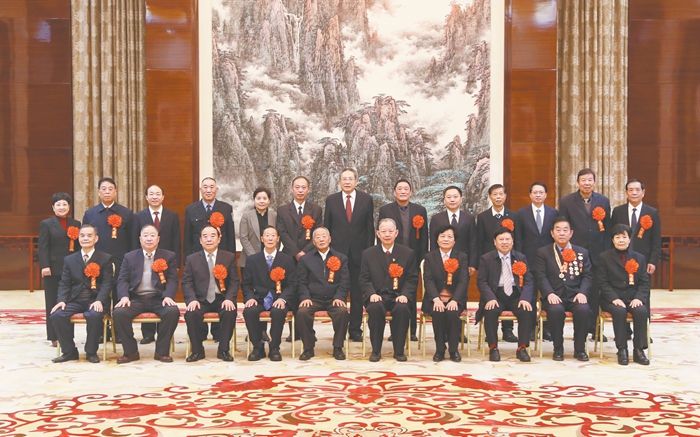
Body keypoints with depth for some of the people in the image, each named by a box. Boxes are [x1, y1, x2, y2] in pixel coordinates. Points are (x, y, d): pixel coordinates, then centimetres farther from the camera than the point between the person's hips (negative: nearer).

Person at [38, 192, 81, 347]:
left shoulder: (76, 224, 13)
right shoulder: (46, 224, 3)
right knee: (53, 303, 2)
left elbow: (80, 246, 12)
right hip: (53, 270, -3)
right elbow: (43, 247, -3)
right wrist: (44, 266, -13)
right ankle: (54, 337, 7)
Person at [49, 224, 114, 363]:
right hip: (75, 300, 3)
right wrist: (62, 300, -9)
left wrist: (99, 300, -20)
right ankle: (69, 351, -5)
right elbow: (64, 284, 11)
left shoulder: (105, 258, 5)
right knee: (55, 316, -23)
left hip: (95, 300, -3)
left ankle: (91, 352, -13)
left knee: (94, 316, -36)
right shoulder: (69, 259, 15)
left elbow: (107, 283, -4)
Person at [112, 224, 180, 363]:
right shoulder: (130, 257, 14)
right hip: (136, 298, 1)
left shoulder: (169, 256, 11)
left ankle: (162, 351, -14)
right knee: (118, 313, -27)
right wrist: (124, 296, -14)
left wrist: (168, 296, -17)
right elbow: (122, 280, 7)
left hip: (159, 298, -1)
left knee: (173, 312, -31)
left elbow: (172, 280, 3)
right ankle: (131, 352, -10)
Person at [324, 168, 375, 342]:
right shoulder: (331, 200, 5)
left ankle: (355, 329, 12)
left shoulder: (366, 199, 4)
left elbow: (370, 227, 5)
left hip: (359, 253, 0)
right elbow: (326, 227, 7)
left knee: (357, 293, 4)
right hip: (337, 252, 0)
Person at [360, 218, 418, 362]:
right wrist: (372, 294, -13)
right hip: (377, 297, 0)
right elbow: (364, 279, 6)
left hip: (398, 297, 0)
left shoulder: (408, 253, 9)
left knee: (402, 309, -33)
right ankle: (376, 350, -18)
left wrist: (405, 295, -13)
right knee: (375, 308, -34)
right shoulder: (368, 254, 10)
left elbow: (412, 279, 6)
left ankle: (399, 350, -17)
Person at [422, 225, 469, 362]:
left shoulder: (462, 257, 9)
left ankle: (453, 349, -13)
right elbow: (428, 280, -4)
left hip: (455, 299, 0)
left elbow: (464, 281, -4)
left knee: (452, 313, -31)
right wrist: (436, 299, -23)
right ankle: (439, 349, -14)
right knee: (438, 313, -31)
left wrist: (455, 300, -21)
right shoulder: (430, 257, 9)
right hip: (435, 298, 0)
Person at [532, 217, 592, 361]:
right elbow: (540, 276, -2)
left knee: (584, 309, -31)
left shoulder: (582, 252, 16)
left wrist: (582, 292, -11)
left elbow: (587, 276, 8)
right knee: (556, 310, -35)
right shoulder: (543, 252, 9)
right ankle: (558, 349, -14)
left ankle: (580, 349, -12)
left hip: (575, 295, 2)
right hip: (554, 296, -2)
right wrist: (550, 293, -18)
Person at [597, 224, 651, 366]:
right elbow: (603, 282, -1)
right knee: (619, 311, -34)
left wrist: (639, 298, -11)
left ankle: (639, 350, -20)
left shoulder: (639, 258, 13)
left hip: (633, 298, 2)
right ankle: (622, 350, -24)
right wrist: (614, 298, -16)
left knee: (642, 311, -29)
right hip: (612, 298, -2)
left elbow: (644, 282, 8)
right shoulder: (604, 257, 6)